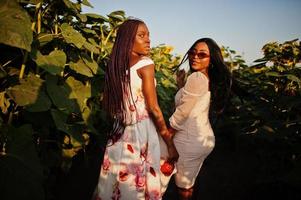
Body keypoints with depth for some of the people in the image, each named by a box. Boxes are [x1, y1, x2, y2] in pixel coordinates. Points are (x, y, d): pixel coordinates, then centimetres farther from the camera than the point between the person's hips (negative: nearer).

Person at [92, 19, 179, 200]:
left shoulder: (115, 65, 8)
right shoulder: (145, 63, -11)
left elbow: (107, 105, 12)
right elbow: (153, 108, -14)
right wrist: (170, 143, -8)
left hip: (119, 132, 6)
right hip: (142, 130, -6)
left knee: (117, 183, 17)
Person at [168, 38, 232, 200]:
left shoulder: (196, 77, -19)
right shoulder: (212, 80, 7)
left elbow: (182, 112, -19)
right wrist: (181, 84, 6)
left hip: (188, 141, -9)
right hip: (205, 139, 9)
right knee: (189, 183, 25)